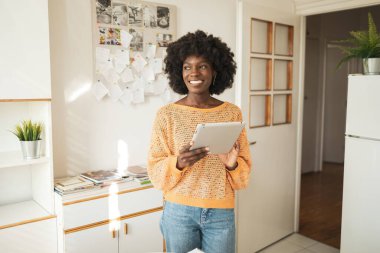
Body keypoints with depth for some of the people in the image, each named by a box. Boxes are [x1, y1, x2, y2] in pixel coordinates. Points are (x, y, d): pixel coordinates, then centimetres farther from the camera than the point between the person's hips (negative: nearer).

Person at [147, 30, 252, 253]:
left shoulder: (232, 113, 0)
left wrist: (232, 164, -17)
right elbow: (156, 172, -5)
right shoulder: (167, 114, -5)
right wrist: (178, 163, -24)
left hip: (221, 212, 2)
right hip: (179, 211, -1)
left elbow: (245, 170, 4)